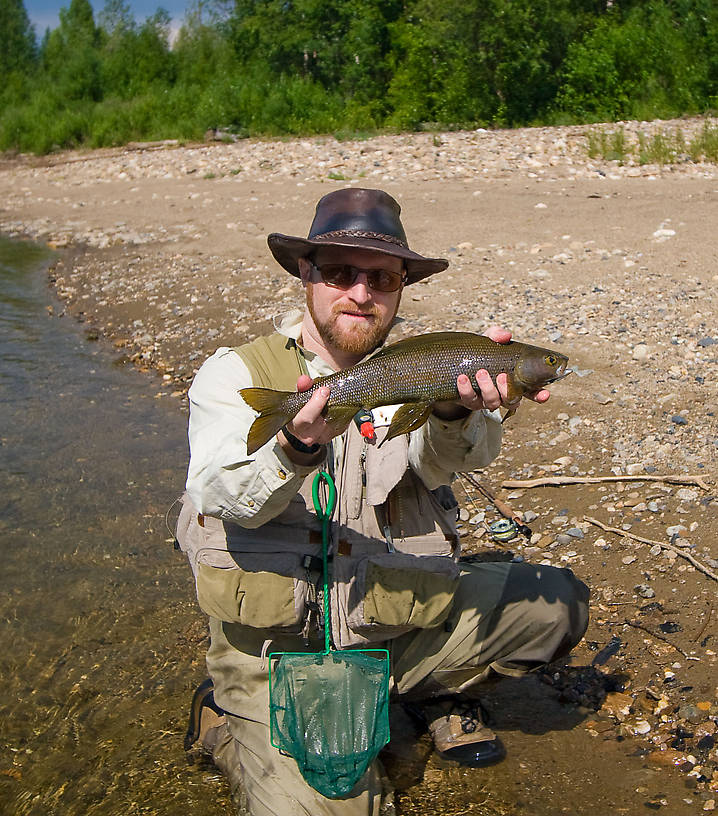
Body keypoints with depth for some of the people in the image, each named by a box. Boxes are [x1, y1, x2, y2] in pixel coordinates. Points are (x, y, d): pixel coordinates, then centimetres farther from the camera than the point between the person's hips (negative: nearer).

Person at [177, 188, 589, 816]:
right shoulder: (235, 373, -3)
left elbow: (441, 461, -17)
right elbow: (221, 494, -20)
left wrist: (457, 410, -41)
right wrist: (296, 446, -42)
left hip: (403, 620, 3)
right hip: (279, 646, -3)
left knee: (557, 601, -9)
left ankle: (439, 691, 16)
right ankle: (228, 726, 11)